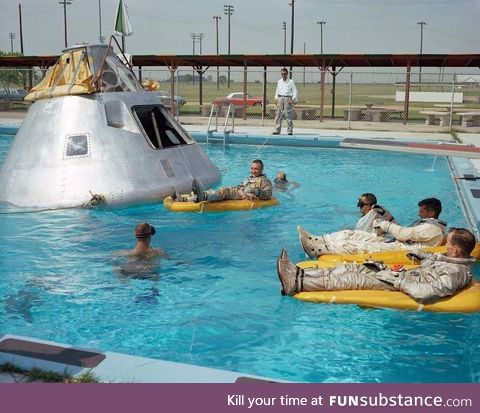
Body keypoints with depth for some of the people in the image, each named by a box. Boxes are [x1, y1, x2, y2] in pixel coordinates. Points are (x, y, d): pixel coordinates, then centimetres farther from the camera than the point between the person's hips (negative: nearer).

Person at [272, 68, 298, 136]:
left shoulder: (291, 82, 2)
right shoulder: (279, 82, 14)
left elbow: (294, 91, -1)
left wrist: (293, 99, -13)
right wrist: (276, 98, 10)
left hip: (288, 98, -4)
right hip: (280, 98, 4)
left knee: (288, 116, -5)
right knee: (278, 115, 0)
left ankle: (290, 130, 1)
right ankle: (277, 130, 2)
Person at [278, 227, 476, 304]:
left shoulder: (455, 272, -22)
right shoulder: (455, 259, 8)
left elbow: (427, 293, -33)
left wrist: (398, 280, -26)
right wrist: (421, 255, 31)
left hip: (401, 287, -9)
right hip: (406, 276, 9)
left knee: (353, 279, -21)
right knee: (351, 268, -3)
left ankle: (297, 284, -24)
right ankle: (299, 274, -9)